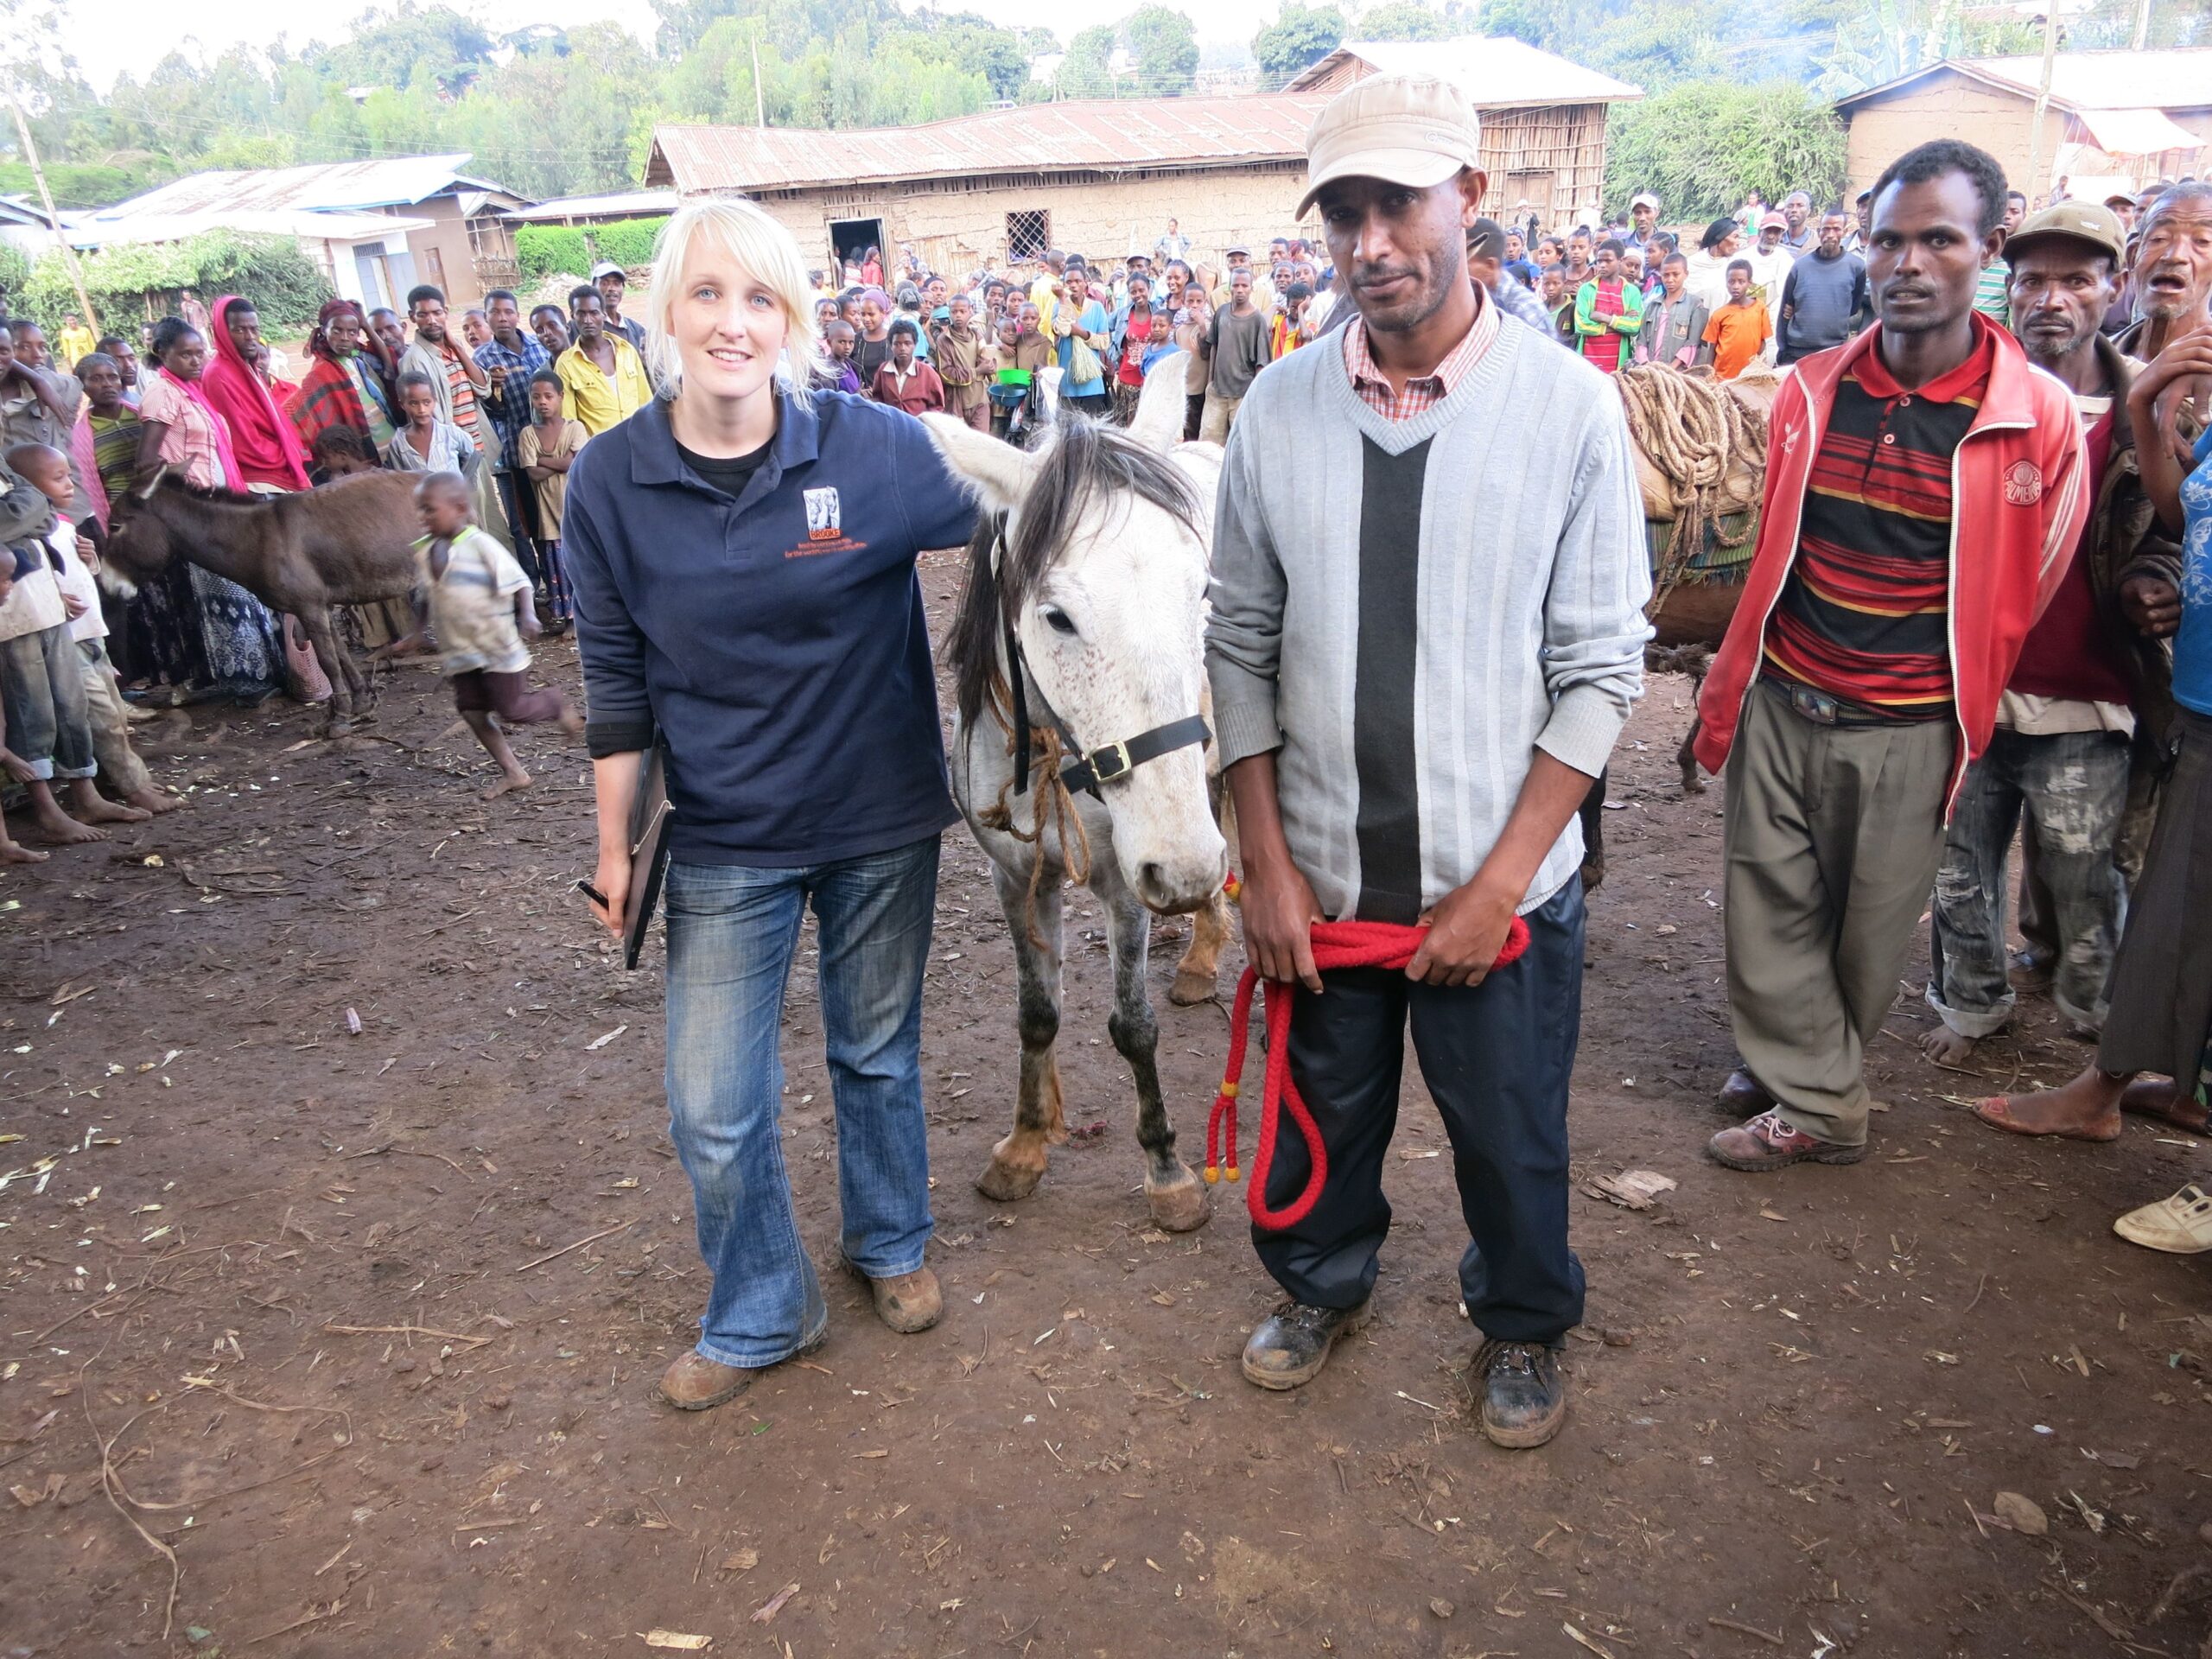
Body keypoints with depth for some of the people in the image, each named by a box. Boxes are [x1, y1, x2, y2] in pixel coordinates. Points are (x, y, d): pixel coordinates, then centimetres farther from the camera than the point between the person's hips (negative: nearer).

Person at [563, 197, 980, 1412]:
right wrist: (614, 845, 3)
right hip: (725, 841, 1)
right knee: (713, 1112, 5)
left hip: (881, 821, 0)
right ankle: (761, 1316, 32)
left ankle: (890, 1243, 46)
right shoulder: (610, 481, -8)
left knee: (879, 1053, 19)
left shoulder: (877, 446, -13)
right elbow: (617, 680, 0)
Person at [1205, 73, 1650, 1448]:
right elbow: (1242, 646, 0)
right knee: (1325, 1109, 21)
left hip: (1500, 884, -2)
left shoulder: (1570, 407, -11)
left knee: (1510, 1130, 17)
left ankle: (1524, 1326, 48)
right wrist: (1269, 863, -4)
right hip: (1320, 878, 2)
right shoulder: (1278, 409, -4)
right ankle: (1325, 1284, 52)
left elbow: (1601, 670, -9)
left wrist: (1496, 887, -12)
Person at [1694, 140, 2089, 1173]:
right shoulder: (1810, 392, 1)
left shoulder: (2039, 416, -9)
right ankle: (1818, 1104, 27)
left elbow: (2028, 590, 3)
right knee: (1767, 911, 8)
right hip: (1780, 701, 3)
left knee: (1868, 931, 10)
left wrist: (1965, 707, 10)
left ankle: (1806, 1077, 31)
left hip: (1907, 728, -3)